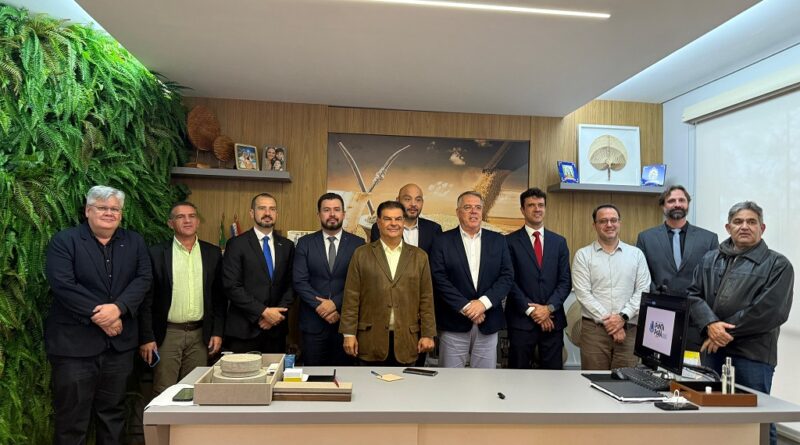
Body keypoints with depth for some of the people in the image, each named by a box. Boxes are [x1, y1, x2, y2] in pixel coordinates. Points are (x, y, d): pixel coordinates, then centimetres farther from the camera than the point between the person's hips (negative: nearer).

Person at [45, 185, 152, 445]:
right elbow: (63, 285, -13)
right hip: (74, 343, -3)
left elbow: (144, 278, -1)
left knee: (113, 413, 14)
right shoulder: (63, 241, -2)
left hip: (119, 342, 4)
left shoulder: (134, 242, 9)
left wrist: (118, 308, -17)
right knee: (72, 418, 5)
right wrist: (99, 316, -16)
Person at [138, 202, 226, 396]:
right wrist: (146, 338, -5)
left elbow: (219, 296, 7)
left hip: (200, 335, 2)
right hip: (167, 334, -2)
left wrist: (217, 332, 2)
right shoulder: (156, 253, -2)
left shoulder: (213, 253, 5)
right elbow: (147, 299, -1)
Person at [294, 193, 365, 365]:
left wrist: (335, 304, -13)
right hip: (313, 322, 1)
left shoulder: (358, 244, 1)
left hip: (346, 321, 0)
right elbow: (299, 281, -3)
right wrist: (320, 306, -12)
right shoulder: (305, 243, 4)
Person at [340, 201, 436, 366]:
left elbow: (426, 299, 6)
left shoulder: (419, 257, 7)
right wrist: (349, 334, -3)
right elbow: (352, 297, 1)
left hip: (406, 341, 1)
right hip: (371, 340, -1)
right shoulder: (361, 254, 4)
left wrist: (428, 334, 2)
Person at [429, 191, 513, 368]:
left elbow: (507, 276, 1)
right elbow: (439, 279, -6)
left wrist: (483, 302, -12)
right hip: (453, 323, -2)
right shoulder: (442, 241, 1)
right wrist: (465, 307, -13)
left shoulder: (498, 241, 8)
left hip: (488, 323, 2)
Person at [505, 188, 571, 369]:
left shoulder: (559, 242, 9)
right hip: (521, 320, -3)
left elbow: (565, 281, 5)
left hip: (552, 320, 3)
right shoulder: (510, 242, -1)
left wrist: (549, 308, -8)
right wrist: (531, 310, -12)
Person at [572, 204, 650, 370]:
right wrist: (606, 320, -11)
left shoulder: (636, 254, 9)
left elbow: (643, 291, 3)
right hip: (594, 328, -2)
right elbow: (583, 293, -6)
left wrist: (623, 317, -10)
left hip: (629, 329, 2)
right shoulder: (583, 255, 2)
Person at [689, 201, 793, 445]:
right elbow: (694, 294, 6)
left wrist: (726, 332, -12)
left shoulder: (777, 265, -1)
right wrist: (711, 324, -12)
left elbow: (770, 311, -12)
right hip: (712, 350, 4)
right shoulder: (710, 259, 13)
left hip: (753, 354, -4)